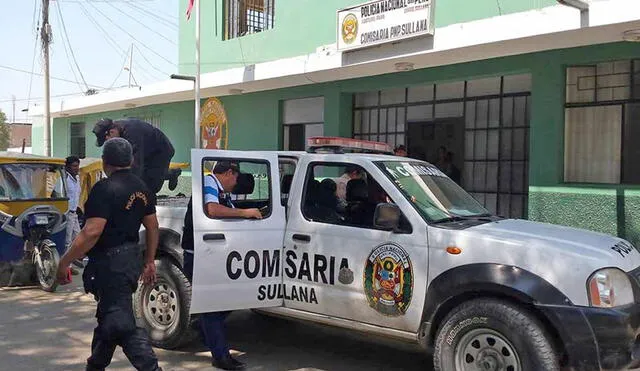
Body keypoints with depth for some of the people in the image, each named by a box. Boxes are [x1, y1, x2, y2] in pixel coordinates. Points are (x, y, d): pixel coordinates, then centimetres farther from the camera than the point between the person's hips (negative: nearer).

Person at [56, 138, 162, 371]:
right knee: (108, 316, 23)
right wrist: (149, 262, 21)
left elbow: (92, 232, -24)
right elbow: (152, 227, 13)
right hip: (131, 259, 9)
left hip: (111, 262, -9)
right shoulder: (141, 188, 9)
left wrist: (64, 262, -16)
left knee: (122, 324, -6)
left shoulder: (105, 189, -17)